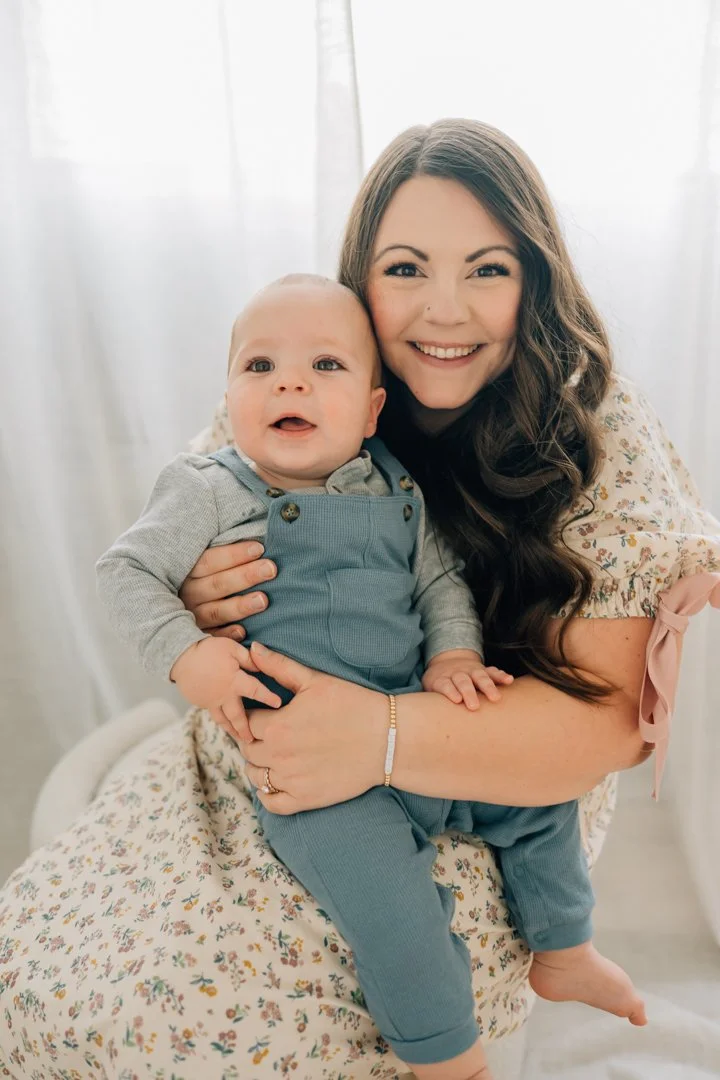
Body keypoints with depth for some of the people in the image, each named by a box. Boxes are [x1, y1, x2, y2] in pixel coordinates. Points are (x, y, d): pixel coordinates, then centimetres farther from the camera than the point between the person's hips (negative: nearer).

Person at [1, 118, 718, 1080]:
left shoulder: (603, 442, -12)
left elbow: (614, 711, -16)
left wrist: (383, 735, -29)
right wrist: (190, 604, -18)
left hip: (471, 817, -4)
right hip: (242, 778, 5)